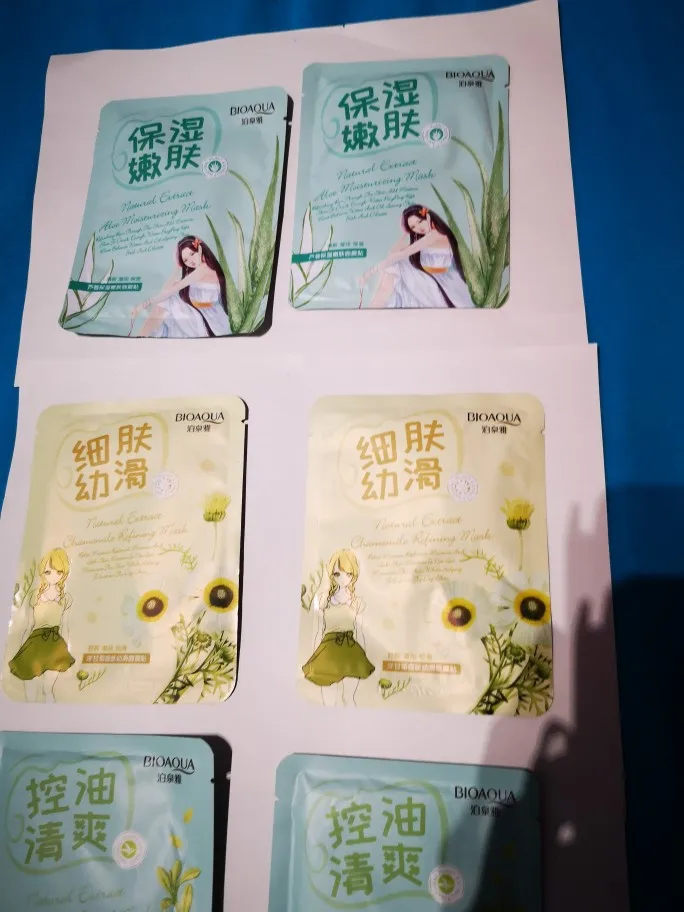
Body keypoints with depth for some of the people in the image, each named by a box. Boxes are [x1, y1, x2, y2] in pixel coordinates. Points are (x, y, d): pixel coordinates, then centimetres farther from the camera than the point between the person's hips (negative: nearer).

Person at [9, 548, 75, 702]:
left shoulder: (65, 597, 3)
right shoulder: (36, 594, 3)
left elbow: (64, 626, 9)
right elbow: (30, 625, 7)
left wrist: (66, 650, 8)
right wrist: (20, 650, 6)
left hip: (55, 647, 0)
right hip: (35, 645, 1)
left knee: (48, 689, 2)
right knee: (32, 691, 3)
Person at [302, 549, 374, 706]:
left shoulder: (356, 602, 5)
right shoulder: (325, 599, 3)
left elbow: (359, 632, 8)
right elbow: (320, 631, 6)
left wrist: (363, 659, 6)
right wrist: (314, 658, 4)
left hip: (351, 653, 1)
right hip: (329, 652, -1)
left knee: (349, 698, 8)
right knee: (328, 701, 3)